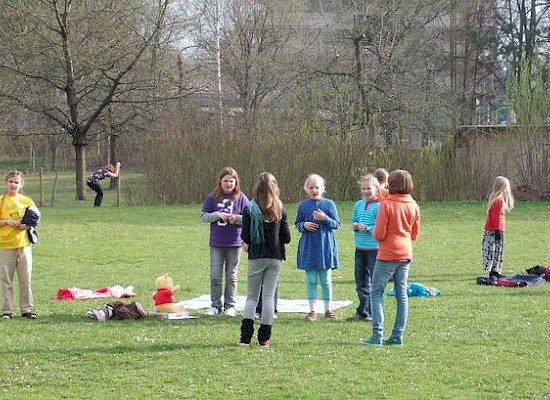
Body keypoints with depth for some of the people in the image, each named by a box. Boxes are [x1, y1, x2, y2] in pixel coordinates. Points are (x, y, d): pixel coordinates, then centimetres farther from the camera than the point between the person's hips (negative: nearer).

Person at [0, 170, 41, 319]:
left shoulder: (26, 200, 7)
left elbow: (36, 217, 13)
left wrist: (28, 225, -6)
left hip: (24, 244, 2)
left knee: (26, 279, 3)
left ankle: (27, 309, 10)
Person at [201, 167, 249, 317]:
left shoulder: (241, 198, 0)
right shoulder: (212, 198, 2)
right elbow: (204, 216, 1)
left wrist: (236, 218, -16)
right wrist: (218, 215, -15)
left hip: (234, 243, -1)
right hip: (216, 243, 1)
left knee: (231, 276, 7)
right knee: (215, 276, 2)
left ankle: (230, 306, 13)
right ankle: (215, 305, 11)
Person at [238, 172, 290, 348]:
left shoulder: (250, 209, -7)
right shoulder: (280, 211, -2)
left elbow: (245, 236, -10)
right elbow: (286, 237, 0)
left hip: (256, 257, -1)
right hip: (275, 257, 1)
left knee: (251, 296, 8)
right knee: (269, 296, 6)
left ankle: (245, 337, -3)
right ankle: (264, 338, 5)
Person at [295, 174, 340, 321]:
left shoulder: (329, 204, 1)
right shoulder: (303, 206, 5)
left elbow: (336, 224, 0)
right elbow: (297, 224, 11)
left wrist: (325, 218, -17)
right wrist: (304, 225, -10)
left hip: (325, 245, -1)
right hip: (309, 246, 1)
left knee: (326, 280, 4)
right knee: (311, 280, 4)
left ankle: (328, 309, 14)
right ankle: (312, 310, 10)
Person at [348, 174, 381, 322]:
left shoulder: (380, 206, -10)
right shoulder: (359, 205, 11)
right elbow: (353, 221, 19)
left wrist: (367, 228, -23)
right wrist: (354, 226, -2)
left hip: (375, 248, -7)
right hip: (360, 248, 7)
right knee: (361, 282, 12)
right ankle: (363, 311, 21)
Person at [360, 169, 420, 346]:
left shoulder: (387, 204, -14)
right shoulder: (413, 206, 3)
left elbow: (378, 234, -14)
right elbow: (414, 235, 12)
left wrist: (377, 234, 8)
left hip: (387, 255, -6)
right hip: (406, 255, 6)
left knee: (376, 293, 1)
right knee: (401, 294, 9)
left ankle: (377, 334, -7)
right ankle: (398, 335, 9)